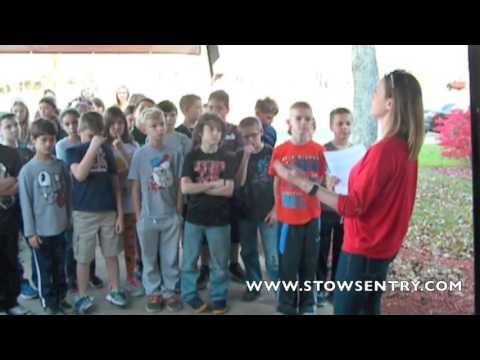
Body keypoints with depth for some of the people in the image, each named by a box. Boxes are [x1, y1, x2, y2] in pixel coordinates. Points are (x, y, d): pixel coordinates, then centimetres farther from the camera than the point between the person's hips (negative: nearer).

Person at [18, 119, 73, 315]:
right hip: (40, 230, -3)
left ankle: (61, 297, 33)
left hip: (60, 226, 4)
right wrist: (30, 232, -10)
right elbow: (25, 203, -10)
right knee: (44, 268, 10)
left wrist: (70, 219, 7)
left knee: (60, 266, 16)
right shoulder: (27, 170, -11)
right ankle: (48, 302, 25)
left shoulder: (61, 165, 0)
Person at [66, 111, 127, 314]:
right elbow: (80, 175, -22)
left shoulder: (106, 150, 5)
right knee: (83, 258, 7)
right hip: (84, 212, -2)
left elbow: (115, 183, 7)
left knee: (112, 255, 11)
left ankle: (114, 291, 25)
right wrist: (92, 147, -23)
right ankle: (82, 297, 21)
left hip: (109, 211, 3)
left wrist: (120, 213, 4)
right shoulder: (73, 151, -2)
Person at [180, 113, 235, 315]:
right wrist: (214, 184, -12)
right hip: (194, 217, 0)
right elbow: (185, 188, -11)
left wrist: (199, 188, -11)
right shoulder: (191, 157, 0)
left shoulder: (226, 159, 2)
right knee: (190, 260, 10)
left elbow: (229, 190, -8)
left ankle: (219, 298, 24)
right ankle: (190, 295, 26)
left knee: (220, 262, 10)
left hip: (219, 219, 0)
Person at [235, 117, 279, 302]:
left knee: (272, 257, -2)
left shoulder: (273, 153, -5)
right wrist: (246, 156, -17)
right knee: (248, 252, 12)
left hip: (268, 212, -3)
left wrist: (275, 209, -7)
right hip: (246, 212, 3)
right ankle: (253, 286, 27)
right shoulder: (239, 155, 1)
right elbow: (238, 183, -10)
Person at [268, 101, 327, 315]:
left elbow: (322, 180, 7)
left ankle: (308, 305, 32)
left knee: (309, 264, 14)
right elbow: (277, 182, 4)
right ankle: (287, 306, 26)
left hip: (312, 216, 1)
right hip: (287, 217, -1)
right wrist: (277, 208, 5)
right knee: (287, 264, 9)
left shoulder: (318, 150, -4)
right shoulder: (280, 151, -6)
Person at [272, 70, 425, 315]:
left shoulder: (383, 150, -24)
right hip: (382, 248, 9)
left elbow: (353, 206, -24)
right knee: (368, 309, 20)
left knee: (345, 309, 5)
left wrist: (301, 182, -26)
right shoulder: (406, 148, 3)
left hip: (363, 250, -9)